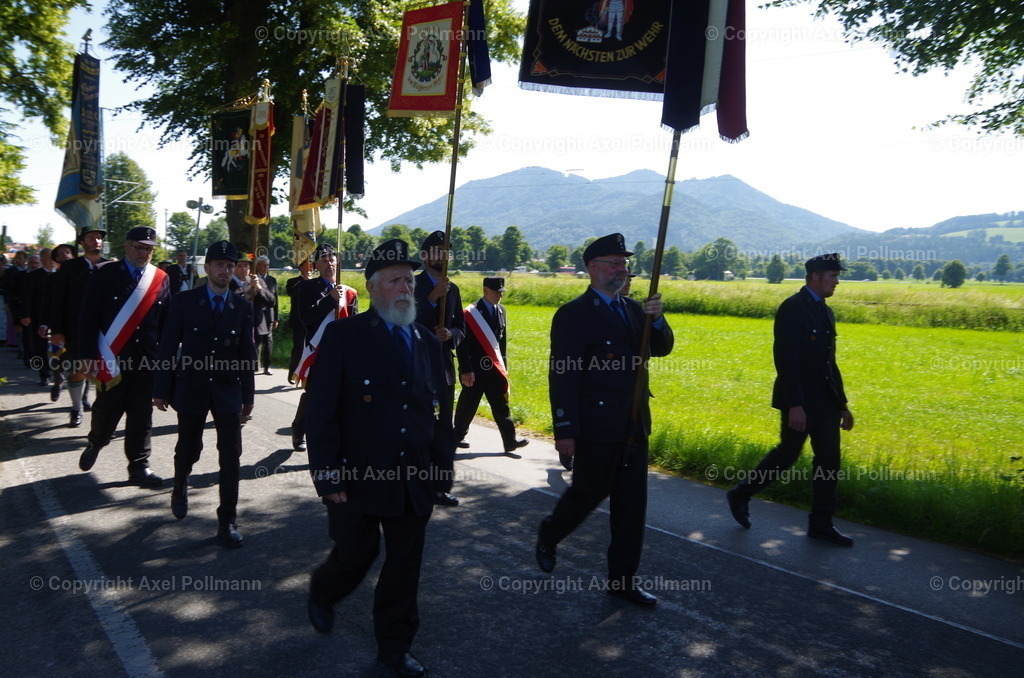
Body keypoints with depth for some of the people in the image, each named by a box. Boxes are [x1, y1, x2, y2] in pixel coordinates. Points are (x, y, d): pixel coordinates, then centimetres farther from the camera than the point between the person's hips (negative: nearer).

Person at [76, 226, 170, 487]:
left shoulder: (161, 278, 6)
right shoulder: (106, 274, -1)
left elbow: (167, 321, 7)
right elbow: (88, 318, -3)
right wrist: (91, 356, -8)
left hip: (147, 361, 2)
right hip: (111, 360, -2)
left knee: (141, 416, 6)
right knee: (106, 410, 8)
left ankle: (139, 467, 16)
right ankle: (95, 444, 39)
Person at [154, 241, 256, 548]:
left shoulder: (243, 306, 2)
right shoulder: (184, 301, -2)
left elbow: (247, 353, 4)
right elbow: (168, 346, -2)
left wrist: (248, 395, 5)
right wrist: (162, 390, -3)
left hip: (228, 389, 1)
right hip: (191, 387, -1)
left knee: (231, 455, -3)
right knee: (188, 450, 13)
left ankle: (227, 521, 7)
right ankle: (180, 490, 46)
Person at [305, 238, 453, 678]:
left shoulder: (427, 342, 8)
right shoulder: (344, 336, -8)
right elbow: (322, 413, -11)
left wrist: (441, 453, 6)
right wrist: (328, 478, -15)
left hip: (414, 484, 4)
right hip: (359, 479, -4)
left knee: (405, 567, 11)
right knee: (356, 556, 11)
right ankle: (321, 594, 46)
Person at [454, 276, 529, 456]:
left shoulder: (501, 310, 9)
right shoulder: (470, 313, -11)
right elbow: (463, 345, -13)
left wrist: (503, 365, 14)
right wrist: (466, 371, -16)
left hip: (494, 368, 6)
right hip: (475, 369, -5)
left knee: (501, 404, 4)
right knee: (468, 405, 7)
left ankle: (510, 441, 5)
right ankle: (458, 436, 26)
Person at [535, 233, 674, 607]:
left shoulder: (633, 309, 12)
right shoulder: (573, 315, -10)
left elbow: (662, 348, 5)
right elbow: (562, 375, -13)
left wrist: (657, 319, -16)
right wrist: (565, 431, -17)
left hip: (633, 427, 7)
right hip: (595, 428, -6)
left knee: (632, 503, 10)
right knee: (588, 493, 6)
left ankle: (623, 579, 22)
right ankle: (549, 535, 37)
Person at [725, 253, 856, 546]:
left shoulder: (825, 312, 15)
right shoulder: (792, 308, -13)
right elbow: (786, 360, -19)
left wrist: (842, 403, 17)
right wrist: (794, 405, -23)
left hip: (825, 401, 8)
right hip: (800, 401, -8)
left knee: (829, 458, 7)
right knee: (787, 454, 1)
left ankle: (821, 523, 16)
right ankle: (740, 496, 20)